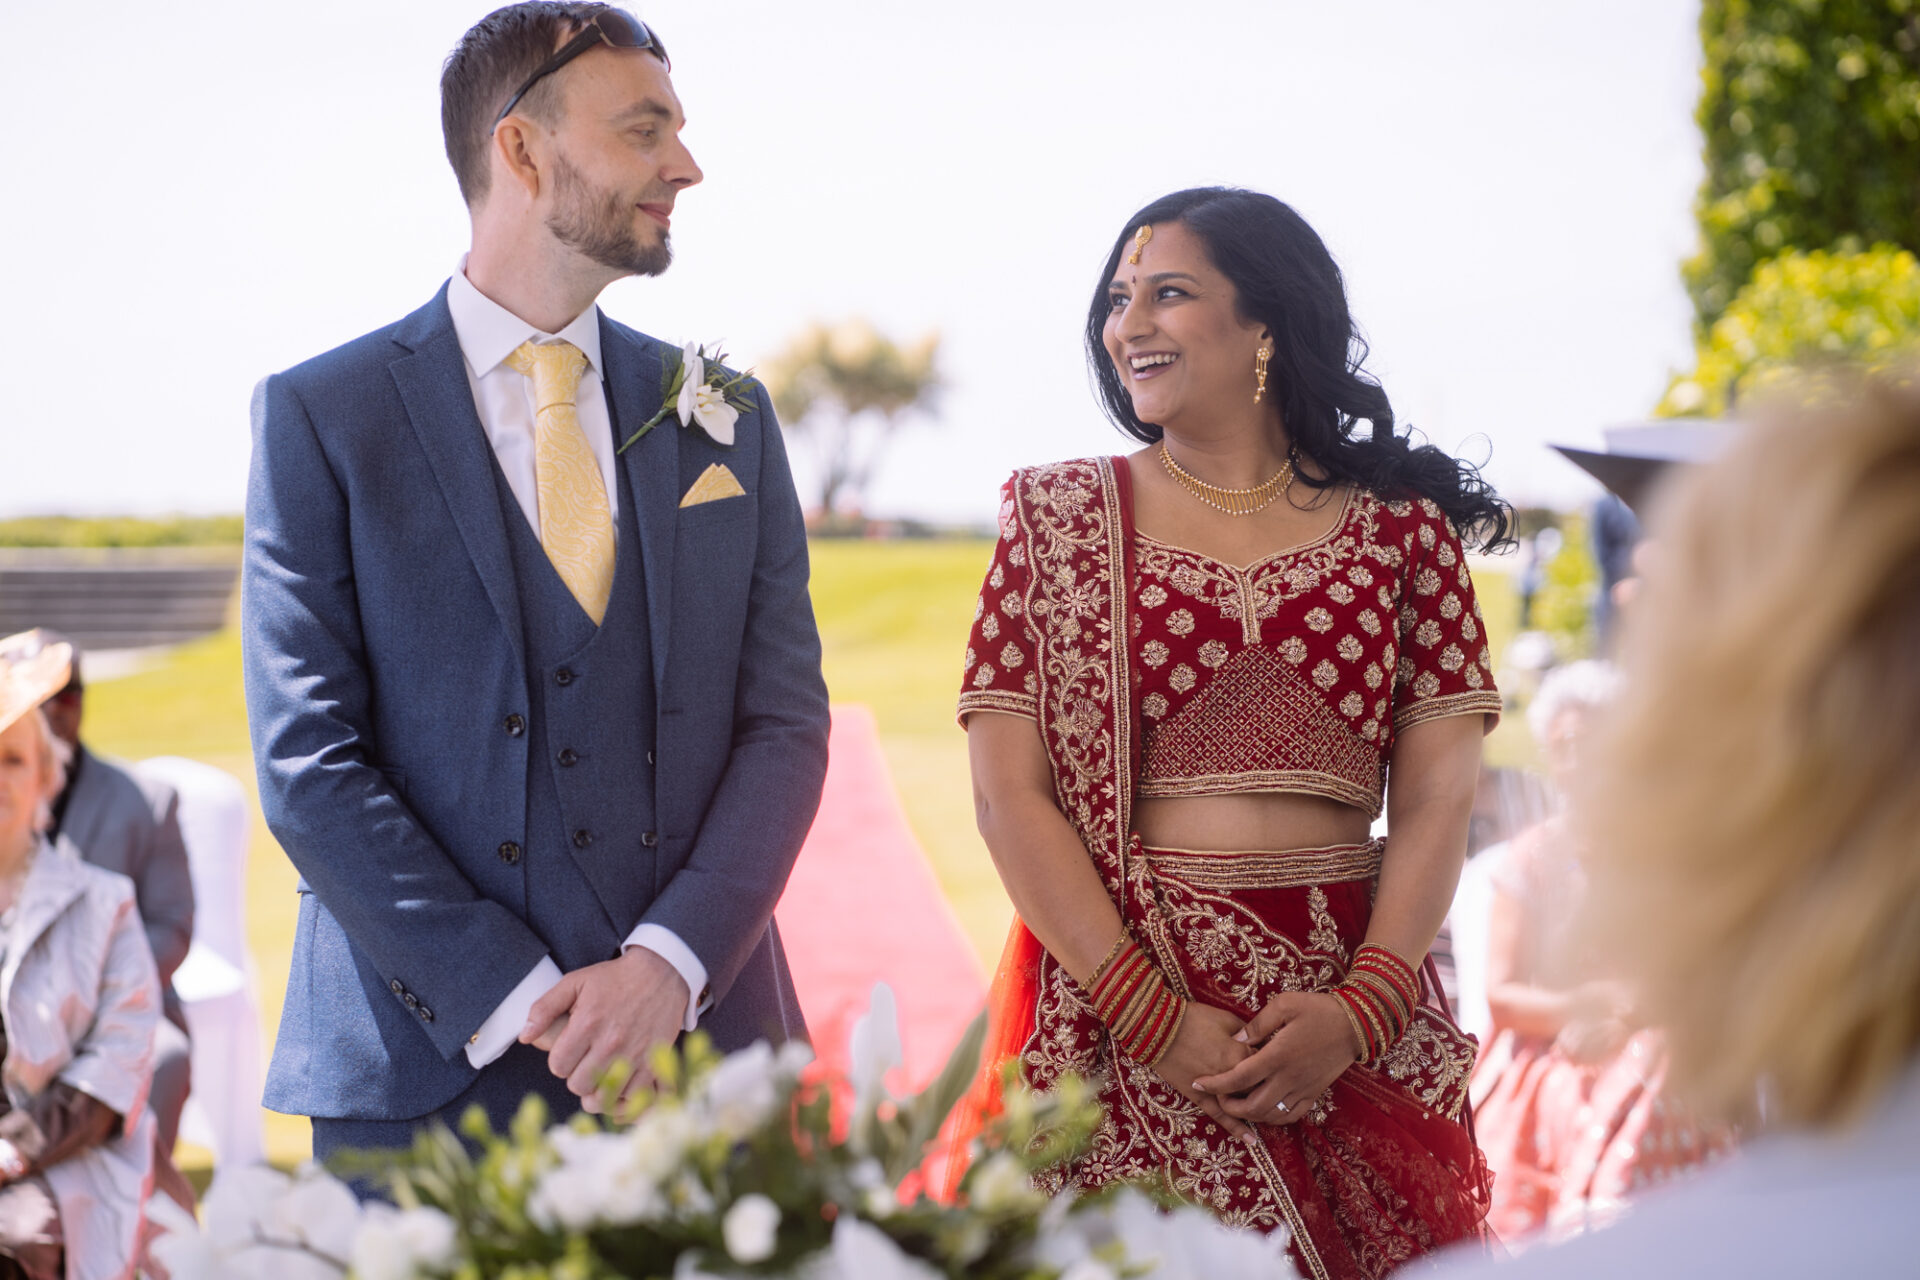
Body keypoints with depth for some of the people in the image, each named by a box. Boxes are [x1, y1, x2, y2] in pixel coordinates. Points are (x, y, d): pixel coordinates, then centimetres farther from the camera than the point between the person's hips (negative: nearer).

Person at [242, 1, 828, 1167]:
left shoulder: (725, 419, 11)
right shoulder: (323, 417, 0)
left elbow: (785, 721, 5)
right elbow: (311, 764, -6)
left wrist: (670, 962, -12)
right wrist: (521, 1007, -14)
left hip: (697, 1047, 3)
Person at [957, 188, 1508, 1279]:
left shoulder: (1402, 525, 6)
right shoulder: (1062, 517, 6)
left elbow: (1438, 799, 1)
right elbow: (1009, 795, -2)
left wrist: (1361, 1008, -15)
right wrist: (1152, 1014, -12)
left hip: (1357, 989, 1)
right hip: (1113, 1009, -1)